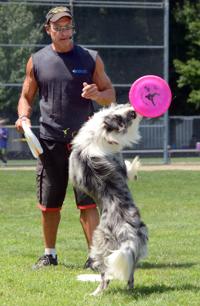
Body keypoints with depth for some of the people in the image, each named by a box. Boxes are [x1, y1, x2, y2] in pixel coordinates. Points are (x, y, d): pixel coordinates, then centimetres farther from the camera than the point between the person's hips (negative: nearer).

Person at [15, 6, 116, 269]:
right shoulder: (37, 61, 8)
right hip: (50, 142, 2)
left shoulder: (91, 58, 5)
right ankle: (49, 254, 22)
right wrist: (24, 116, -4)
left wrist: (97, 95, -14)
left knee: (88, 202, -8)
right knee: (49, 204, 7)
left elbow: (111, 95, 9)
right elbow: (26, 97, 17)